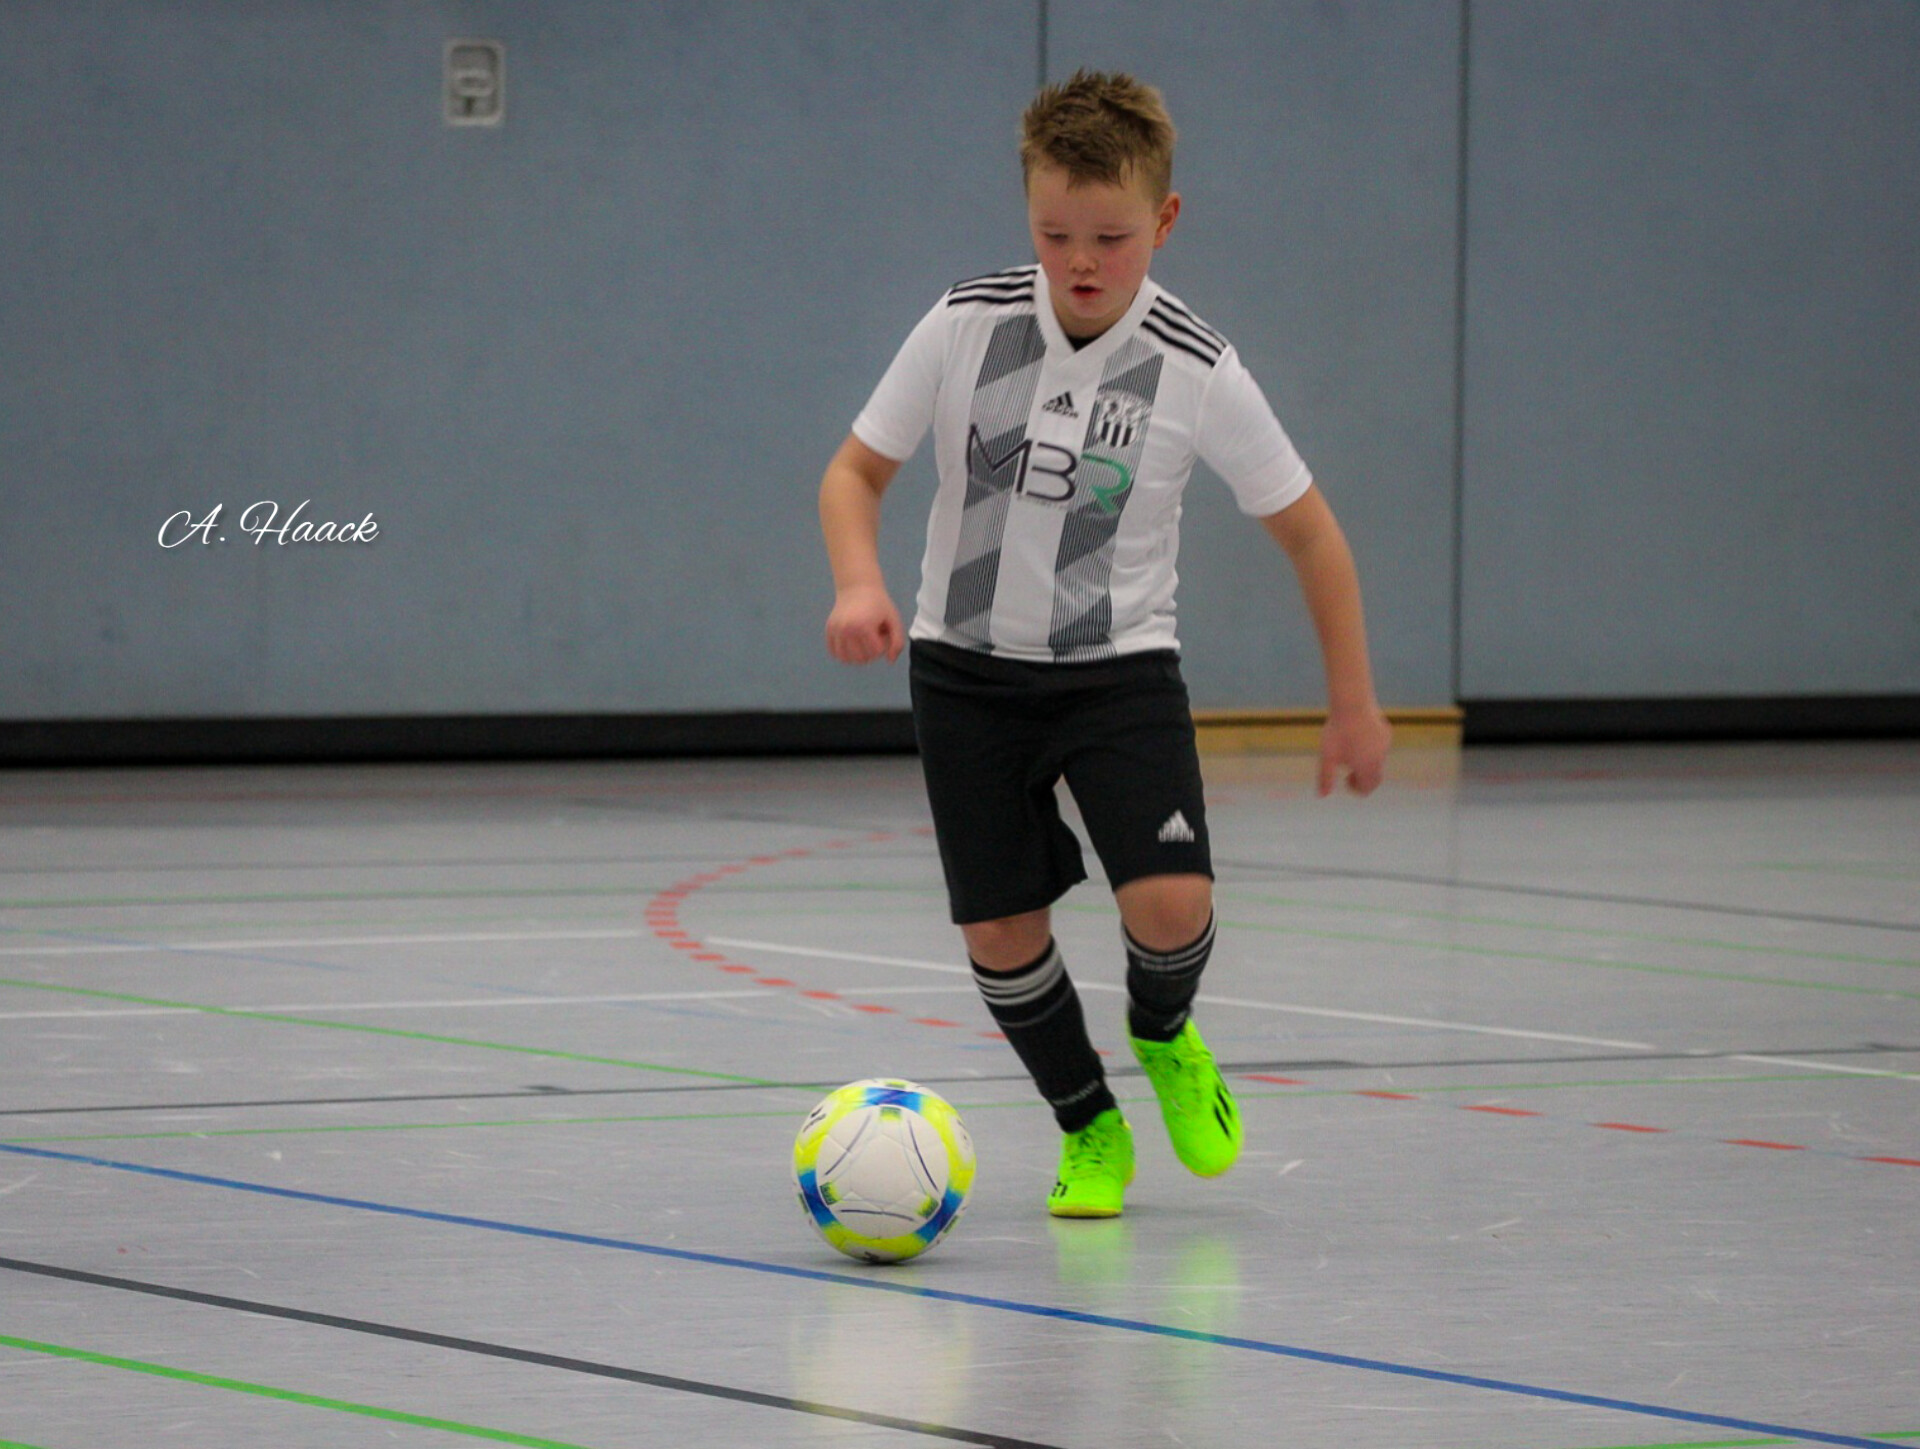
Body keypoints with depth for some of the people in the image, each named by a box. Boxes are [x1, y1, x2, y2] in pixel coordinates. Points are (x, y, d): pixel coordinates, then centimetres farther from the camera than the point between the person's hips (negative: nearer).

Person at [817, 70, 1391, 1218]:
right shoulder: (966, 327, -10)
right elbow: (856, 472, 0)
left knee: (1172, 903, -19)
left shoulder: (1197, 371, -12)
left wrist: (1355, 702, 3)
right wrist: (861, 585, -20)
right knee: (1000, 929, -2)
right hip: (967, 668, 1)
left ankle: (1163, 1034, 17)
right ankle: (1089, 1131, 24)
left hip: (1121, 668, -1)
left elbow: (1308, 529, -1)